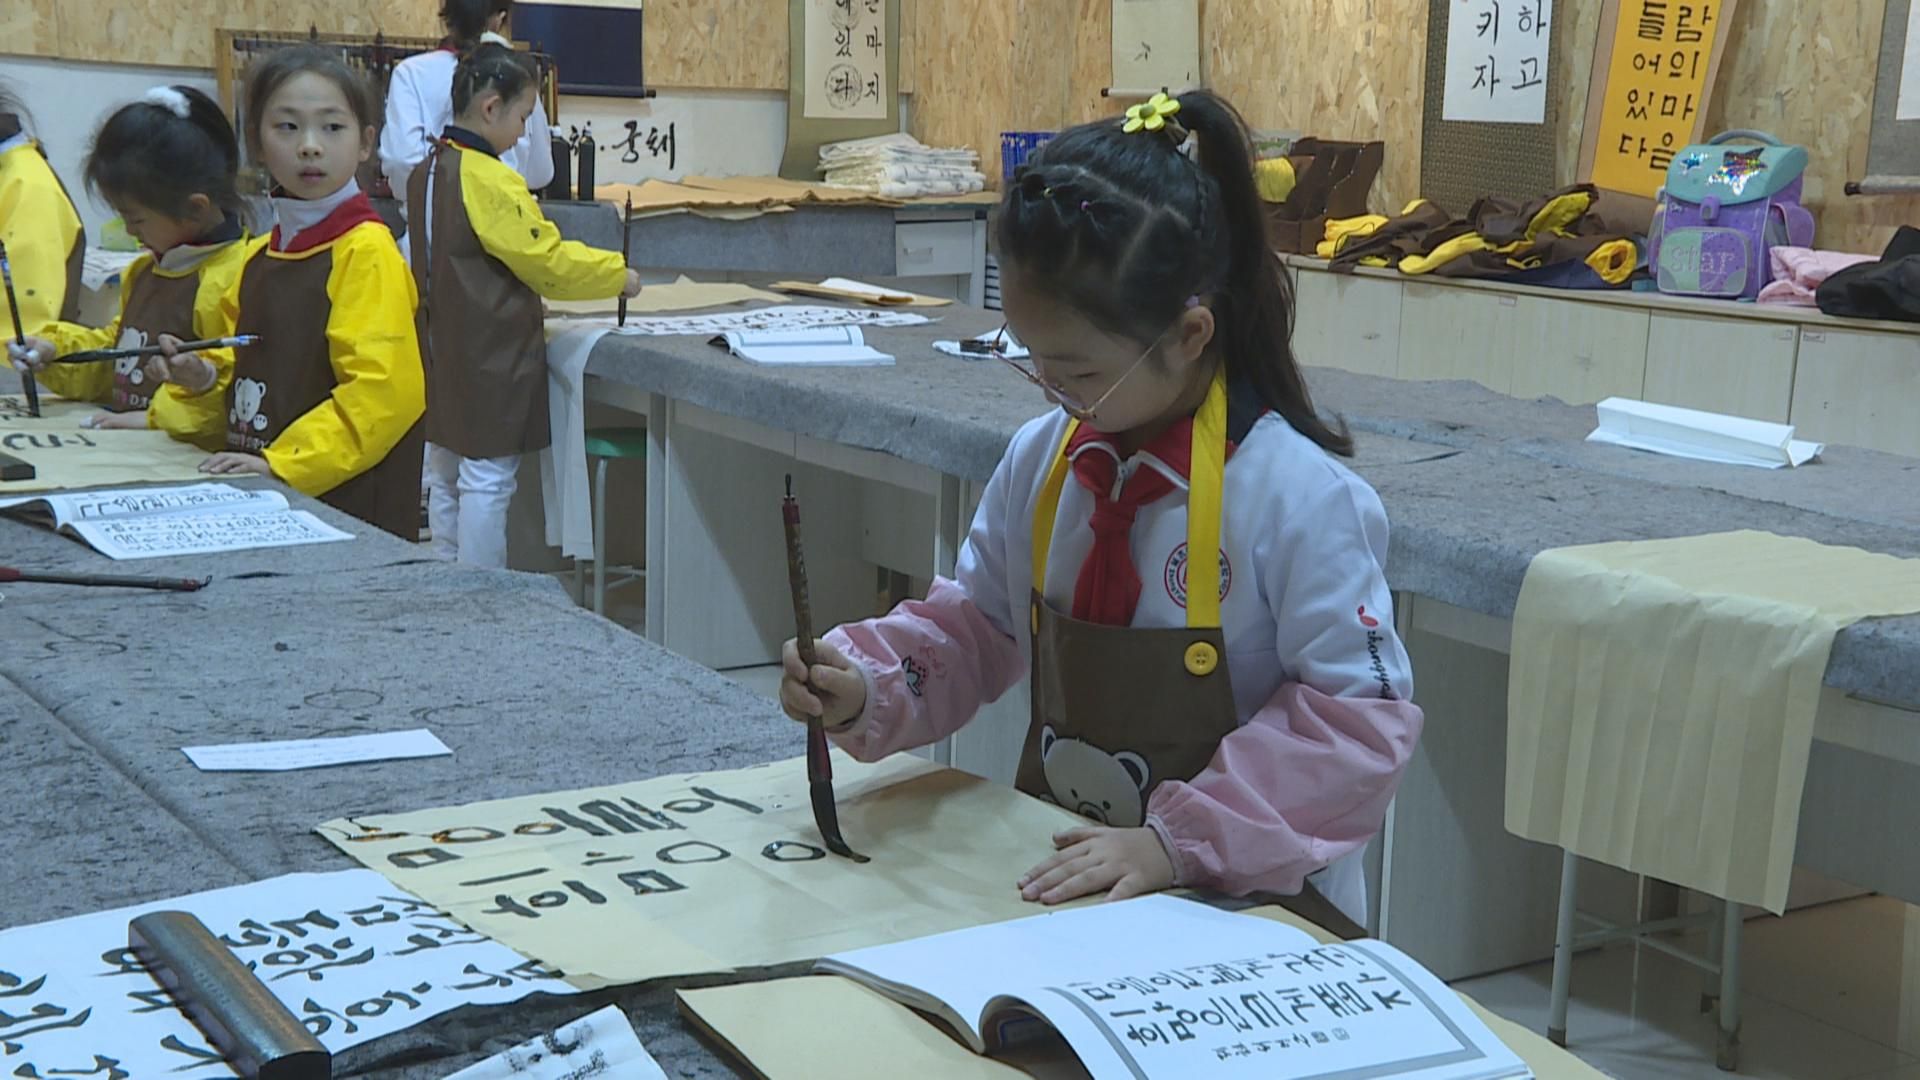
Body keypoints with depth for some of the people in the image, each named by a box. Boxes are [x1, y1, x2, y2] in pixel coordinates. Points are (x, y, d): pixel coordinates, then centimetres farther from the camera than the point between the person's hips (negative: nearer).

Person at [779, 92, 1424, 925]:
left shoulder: (1301, 498, -14)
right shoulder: (1041, 459, 3)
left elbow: (1359, 717, -13)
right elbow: (976, 626, 15)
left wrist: (1179, 842, -19)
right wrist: (868, 686, -4)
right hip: (1063, 875, 5)